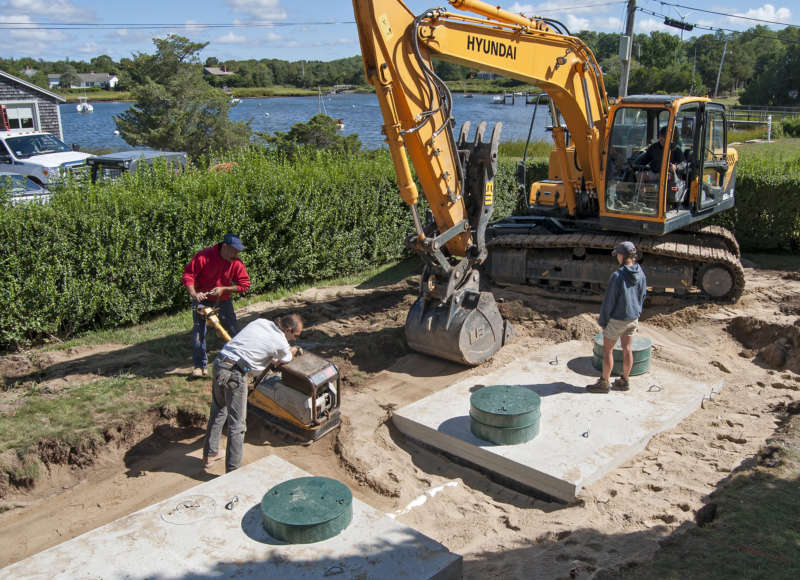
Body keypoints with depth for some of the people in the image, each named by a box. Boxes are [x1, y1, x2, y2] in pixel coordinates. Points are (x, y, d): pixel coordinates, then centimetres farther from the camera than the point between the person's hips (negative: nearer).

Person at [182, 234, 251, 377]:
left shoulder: (236, 263, -14)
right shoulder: (204, 256, -23)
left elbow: (245, 284, -10)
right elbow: (188, 274, -19)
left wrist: (223, 289, -21)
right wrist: (194, 293, -32)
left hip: (223, 300, 3)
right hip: (202, 299, -2)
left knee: (233, 330, 6)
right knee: (198, 332, -7)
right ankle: (200, 366, 3)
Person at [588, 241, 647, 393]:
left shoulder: (617, 276, -25)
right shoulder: (640, 274, -4)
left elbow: (609, 300, -19)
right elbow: (642, 296, 7)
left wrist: (603, 320, -8)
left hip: (616, 319, -7)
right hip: (632, 318, 7)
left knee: (607, 350, 6)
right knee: (627, 349, 16)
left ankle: (604, 383, 14)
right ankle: (624, 381, 27)